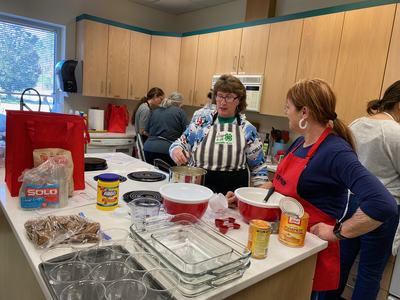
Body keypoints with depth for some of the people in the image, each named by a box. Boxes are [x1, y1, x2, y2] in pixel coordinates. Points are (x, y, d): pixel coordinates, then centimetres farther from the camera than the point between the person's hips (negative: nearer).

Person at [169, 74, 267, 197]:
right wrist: (176, 151, -13)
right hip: (197, 186, 1)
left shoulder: (248, 129, 3)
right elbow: (180, 144, 8)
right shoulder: (202, 121, 4)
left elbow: (258, 167, 8)